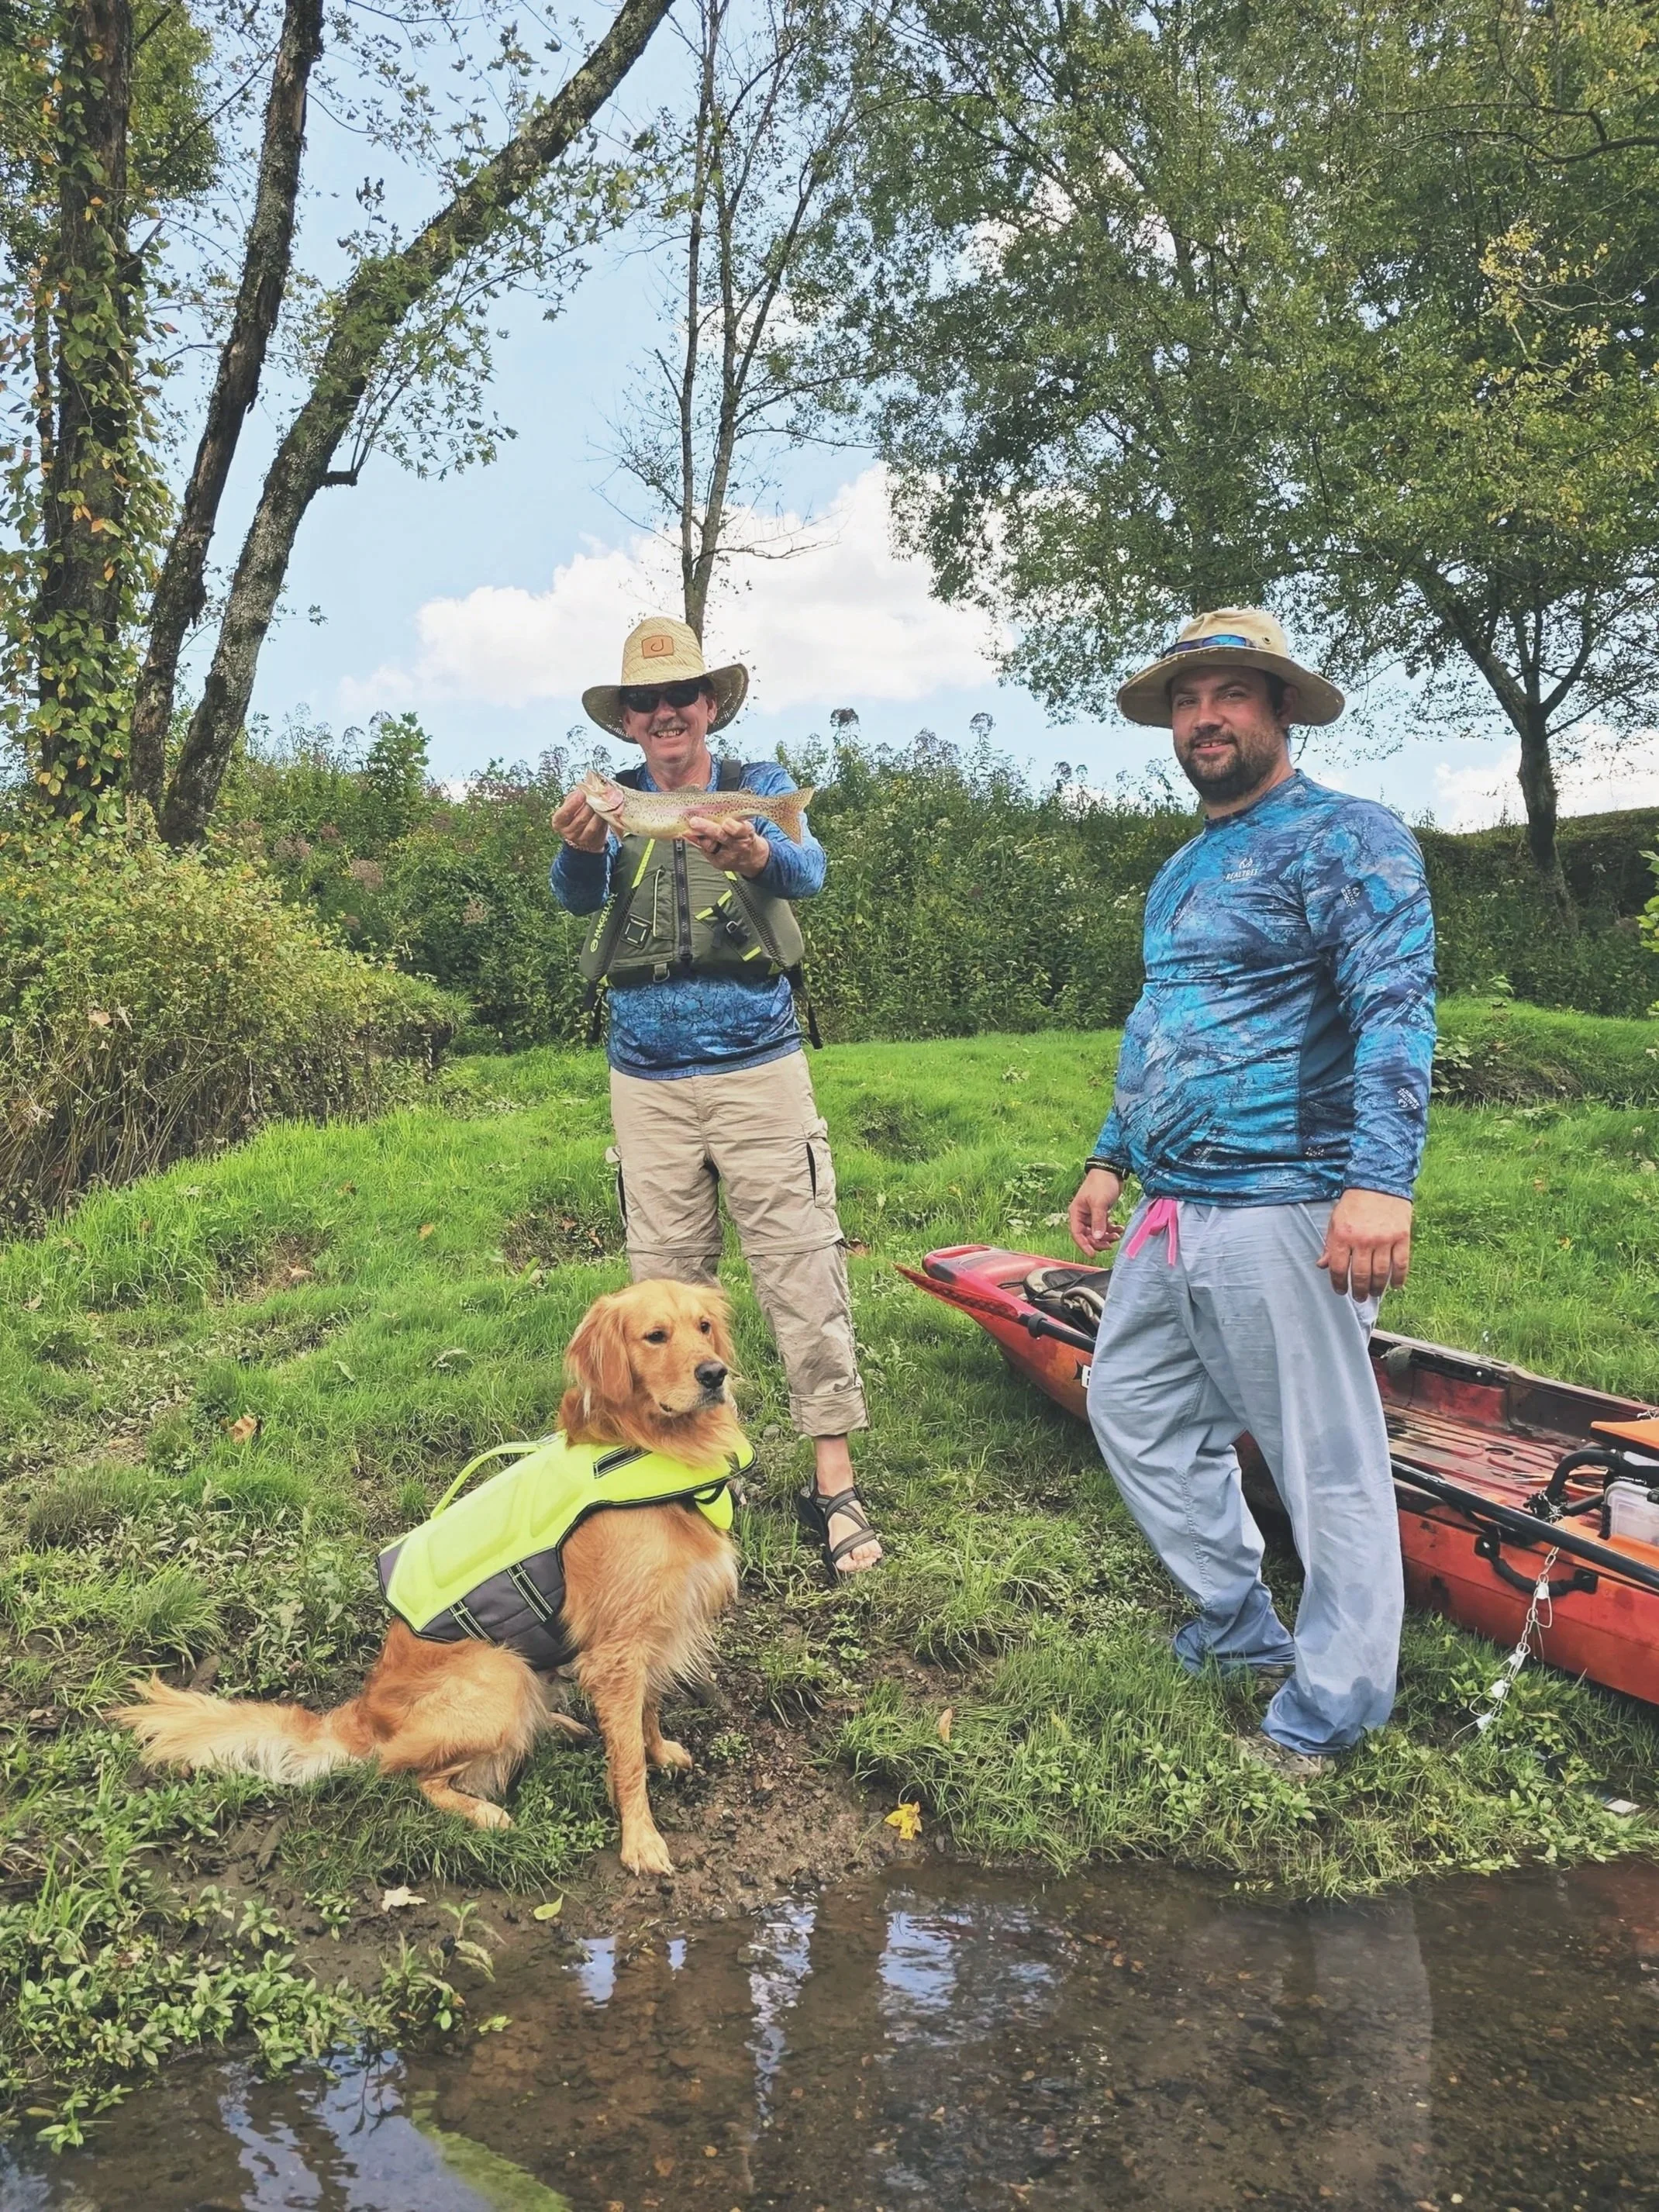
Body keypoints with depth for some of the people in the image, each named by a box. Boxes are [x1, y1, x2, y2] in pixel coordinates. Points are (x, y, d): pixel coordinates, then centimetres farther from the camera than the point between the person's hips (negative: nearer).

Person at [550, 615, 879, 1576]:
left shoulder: (758, 786, 2)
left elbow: (808, 870, -19)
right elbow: (579, 894, -12)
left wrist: (752, 854, -42)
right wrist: (580, 846, -36)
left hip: (758, 1066, -2)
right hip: (647, 1082, 3)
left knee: (802, 1270, -4)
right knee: (668, 1282, 8)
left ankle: (835, 1483, 2)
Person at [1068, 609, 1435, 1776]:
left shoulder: (1347, 837, -8)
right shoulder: (1182, 872, 19)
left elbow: (1396, 1007, -20)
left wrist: (1380, 1177, -30)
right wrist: (1112, 1158, 24)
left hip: (1279, 1209, -9)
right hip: (1171, 1212, 10)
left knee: (1328, 1462, 0)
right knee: (1133, 1406, 17)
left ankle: (1332, 1709, 16)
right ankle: (1241, 1625, 32)